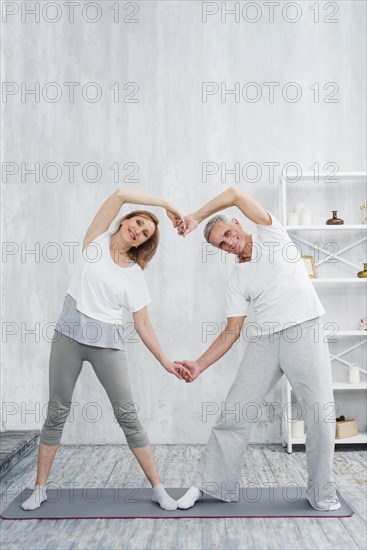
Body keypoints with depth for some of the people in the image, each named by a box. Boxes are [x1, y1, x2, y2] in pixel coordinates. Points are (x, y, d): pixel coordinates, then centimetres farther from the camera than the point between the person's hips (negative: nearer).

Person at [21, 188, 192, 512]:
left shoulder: (135, 275, 4)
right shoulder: (97, 241, 3)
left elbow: (143, 325, 5)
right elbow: (120, 194, -9)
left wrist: (166, 361, 1)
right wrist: (166, 204, -5)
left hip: (108, 342, 0)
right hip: (69, 334, 0)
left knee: (127, 414, -1)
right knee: (57, 411, 7)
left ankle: (158, 489, 10)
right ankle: (40, 489, 24)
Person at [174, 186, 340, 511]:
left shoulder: (271, 235, 5)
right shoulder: (237, 280, 11)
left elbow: (236, 195, -6)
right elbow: (232, 332, 8)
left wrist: (197, 217, 1)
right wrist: (199, 365, -1)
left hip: (305, 333, -3)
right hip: (264, 341, 3)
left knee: (321, 415, -2)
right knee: (235, 412, 1)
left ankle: (322, 492, 18)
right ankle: (210, 483, 16)